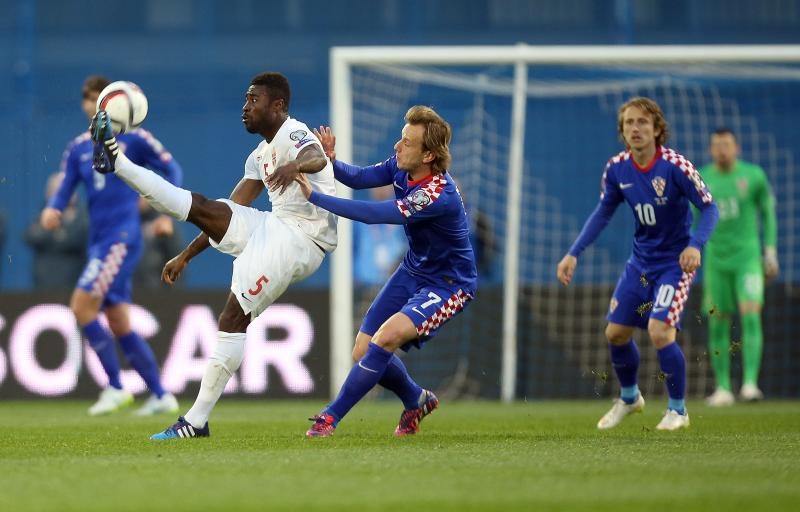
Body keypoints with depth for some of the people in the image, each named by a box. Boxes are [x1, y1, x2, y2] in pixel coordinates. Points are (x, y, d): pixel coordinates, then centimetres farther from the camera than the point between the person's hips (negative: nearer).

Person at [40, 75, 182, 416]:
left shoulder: (134, 139, -1)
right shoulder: (78, 148, 13)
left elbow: (171, 169, 3)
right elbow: (64, 190, 8)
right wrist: (52, 209, -14)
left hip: (121, 237, -7)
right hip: (99, 241, 7)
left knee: (82, 305, -17)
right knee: (118, 322, 6)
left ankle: (115, 388, -10)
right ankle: (161, 395, 13)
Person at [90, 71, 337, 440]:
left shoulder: (294, 134, -9)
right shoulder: (261, 156, 20)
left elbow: (316, 158, -34)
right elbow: (229, 214, 25)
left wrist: (295, 165, -57)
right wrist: (186, 255, 22)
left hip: (299, 240, -9)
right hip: (274, 227, 9)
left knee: (234, 318, -15)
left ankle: (197, 421, -15)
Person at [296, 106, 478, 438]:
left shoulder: (438, 196, -34)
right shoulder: (402, 167, -9)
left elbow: (373, 214, -36)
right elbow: (359, 178, 0)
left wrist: (315, 196, -35)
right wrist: (331, 162, -23)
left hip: (448, 284, -8)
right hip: (413, 271, 8)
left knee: (387, 336, -29)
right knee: (364, 353, 2)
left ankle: (330, 417, -17)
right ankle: (416, 401, 31)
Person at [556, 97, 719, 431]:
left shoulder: (675, 166, -21)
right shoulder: (617, 169, -5)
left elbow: (709, 208, -18)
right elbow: (603, 213, 9)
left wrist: (695, 245, -35)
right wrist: (573, 254, 3)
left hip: (674, 262, -6)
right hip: (640, 261, 6)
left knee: (659, 331, -19)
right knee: (615, 332, 8)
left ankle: (677, 410, 1)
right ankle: (629, 398, 36)